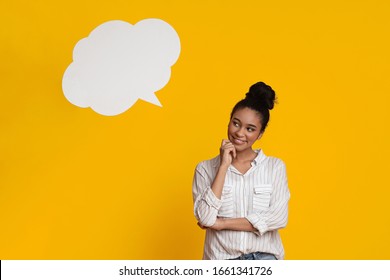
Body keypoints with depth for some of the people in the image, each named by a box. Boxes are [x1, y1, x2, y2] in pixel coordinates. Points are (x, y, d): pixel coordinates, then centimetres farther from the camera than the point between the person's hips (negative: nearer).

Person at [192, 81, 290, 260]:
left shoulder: (275, 167, 4)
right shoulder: (206, 168, 3)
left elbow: (278, 218, -7)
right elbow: (205, 217, -10)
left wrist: (222, 223, -7)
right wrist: (224, 165, -9)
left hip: (264, 259, 0)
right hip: (222, 260, 0)